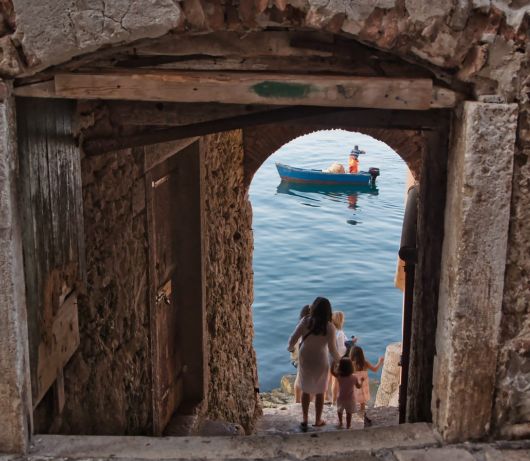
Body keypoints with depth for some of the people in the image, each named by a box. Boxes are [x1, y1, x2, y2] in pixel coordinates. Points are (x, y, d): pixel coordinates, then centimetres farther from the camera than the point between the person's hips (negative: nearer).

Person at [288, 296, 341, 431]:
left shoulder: (305, 321, -18)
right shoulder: (329, 327, -21)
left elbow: (293, 339, -15)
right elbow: (332, 349, -15)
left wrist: (290, 347, 8)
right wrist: (339, 360, 5)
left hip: (304, 360, 2)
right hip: (320, 363, -1)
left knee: (306, 390, 20)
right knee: (319, 392, 19)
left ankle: (304, 420, 28)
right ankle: (318, 420, 33)